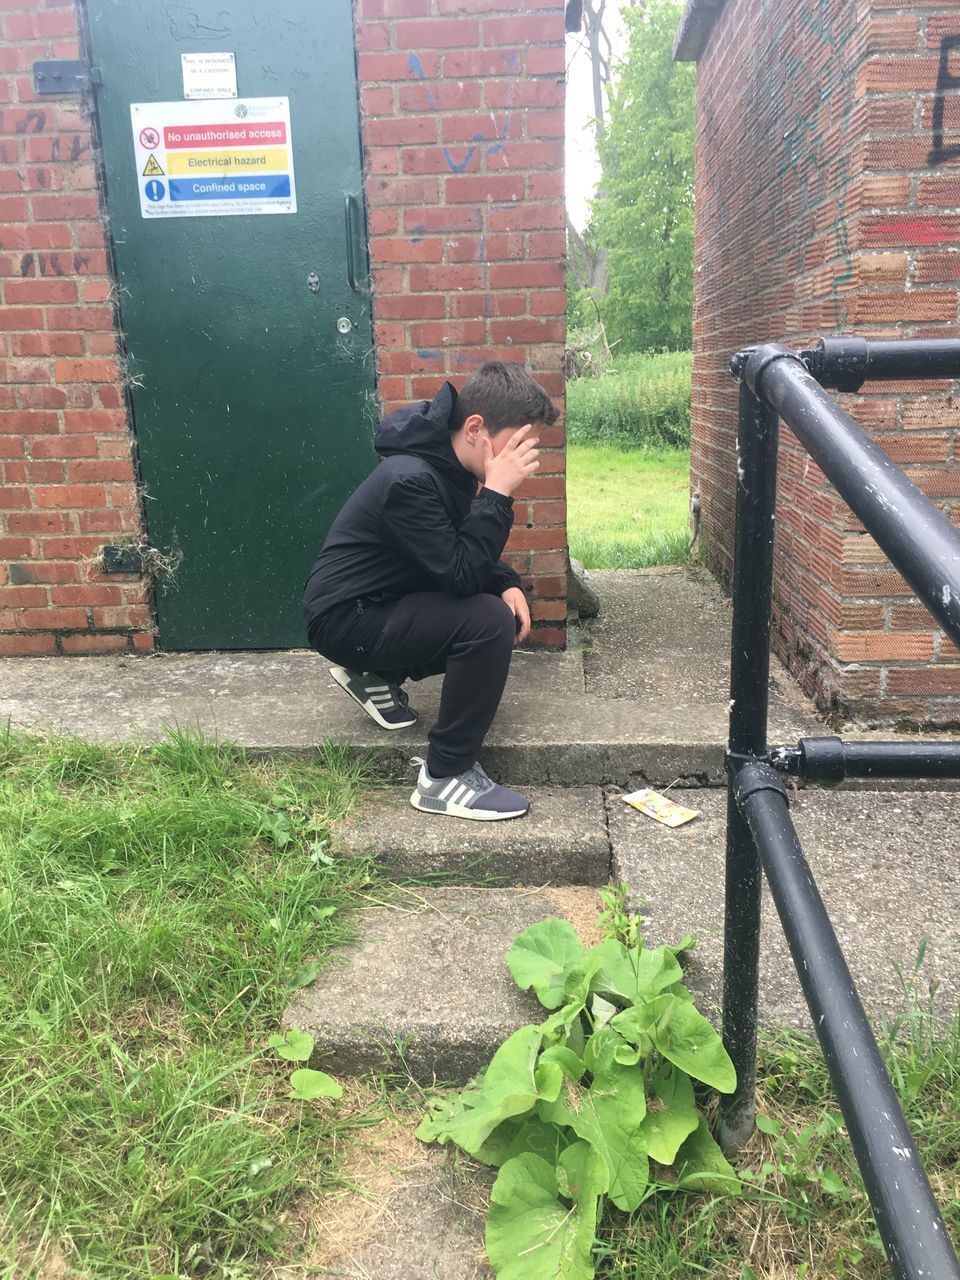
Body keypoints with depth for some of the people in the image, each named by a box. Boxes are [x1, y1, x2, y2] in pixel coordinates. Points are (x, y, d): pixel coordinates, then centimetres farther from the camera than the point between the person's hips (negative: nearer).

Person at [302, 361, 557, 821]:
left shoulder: (450, 465, 1)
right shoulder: (410, 480, -28)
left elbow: (470, 558, 10)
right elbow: (460, 576, -29)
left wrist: (507, 585, -9)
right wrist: (497, 493, -29)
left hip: (382, 601, 9)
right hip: (344, 619, -9)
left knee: (500, 609, 6)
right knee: (488, 622, -25)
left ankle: (376, 675, 15)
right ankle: (445, 778, -14)